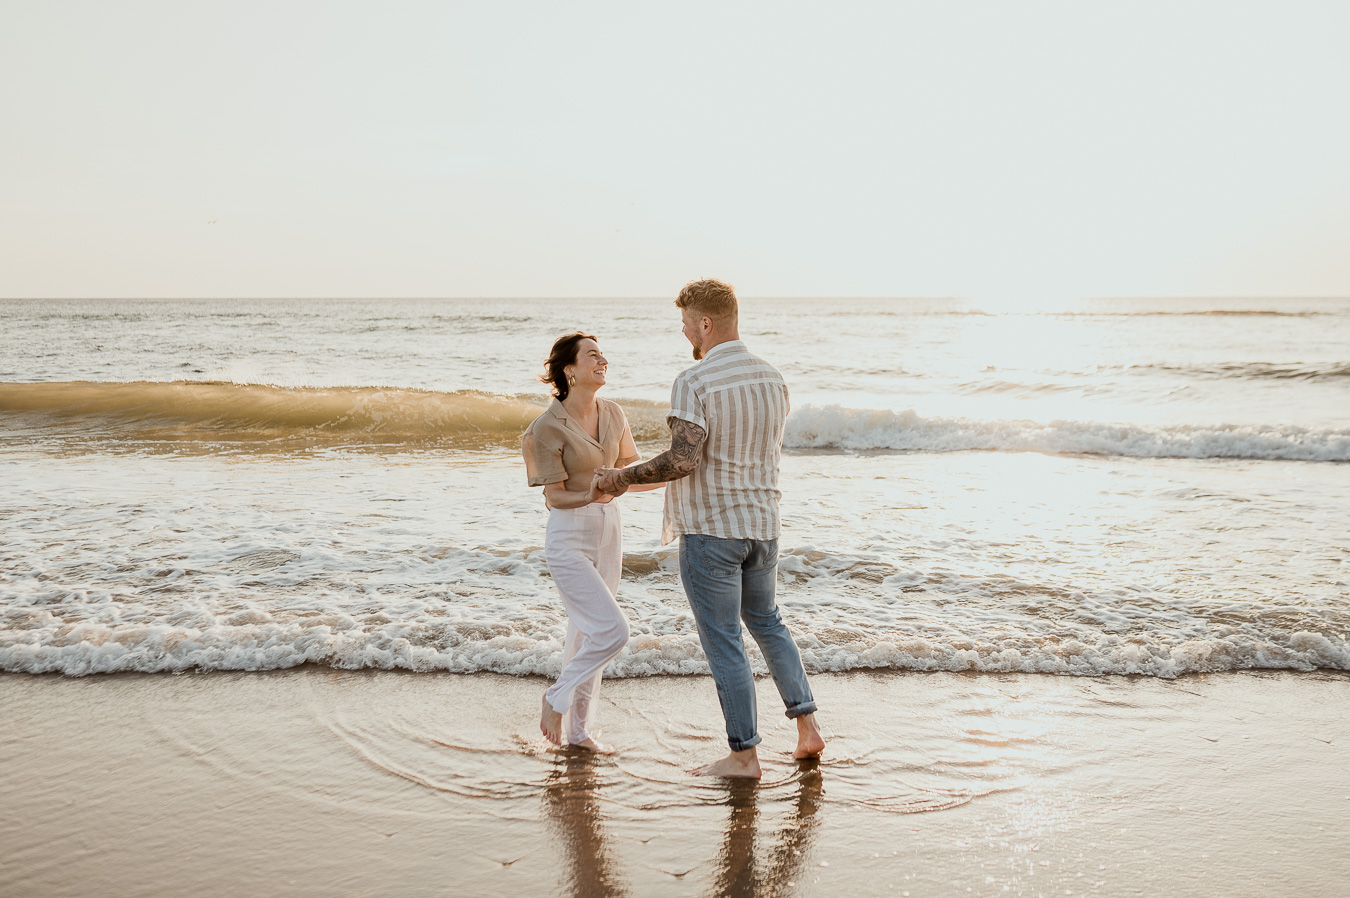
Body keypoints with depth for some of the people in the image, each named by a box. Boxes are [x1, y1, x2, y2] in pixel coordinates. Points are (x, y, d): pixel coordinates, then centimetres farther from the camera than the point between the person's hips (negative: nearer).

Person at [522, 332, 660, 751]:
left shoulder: (613, 414, 3)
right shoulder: (548, 427, -16)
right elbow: (554, 497, -15)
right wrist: (592, 496, -33)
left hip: (607, 533, 7)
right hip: (568, 539, -7)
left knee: (587, 634, 14)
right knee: (612, 631, -14)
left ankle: (578, 729, 27)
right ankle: (557, 698, 9)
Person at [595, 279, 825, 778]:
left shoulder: (694, 384, -17)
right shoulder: (772, 379, 6)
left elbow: (683, 460, -26)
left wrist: (622, 479, -13)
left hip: (710, 529, -7)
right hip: (762, 522, 7)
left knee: (723, 640, 3)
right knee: (765, 620, 25)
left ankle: (744, 754, 10)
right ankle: (806, 725, 23)